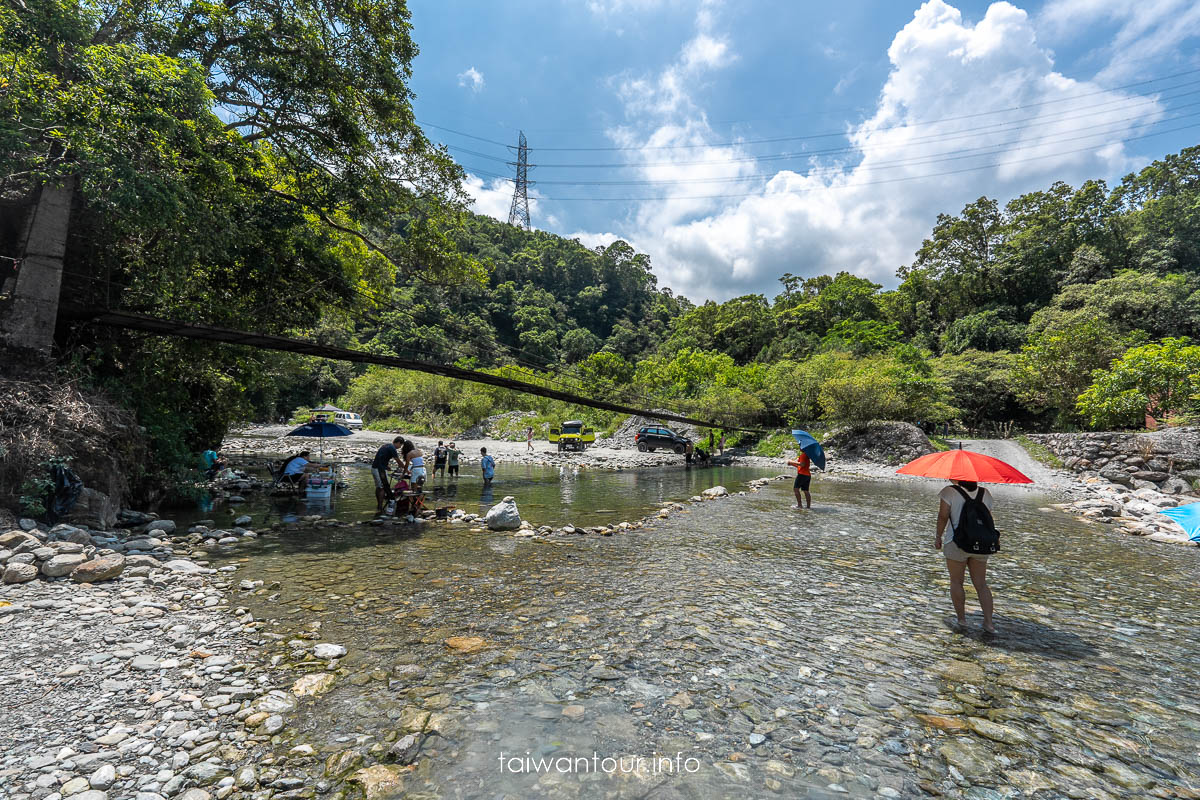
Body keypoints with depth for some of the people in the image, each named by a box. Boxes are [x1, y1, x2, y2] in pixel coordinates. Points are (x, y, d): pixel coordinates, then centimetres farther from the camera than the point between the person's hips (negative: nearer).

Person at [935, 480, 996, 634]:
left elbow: (943, 516, -12)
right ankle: (989, 622, 8)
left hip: (957, 543, -4)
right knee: (981, 584, 12)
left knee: (956, 582, 10)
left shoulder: (950, 492, -9)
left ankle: (961, 619, 15)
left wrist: (938, 536, -1)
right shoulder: (985, 494, 5)